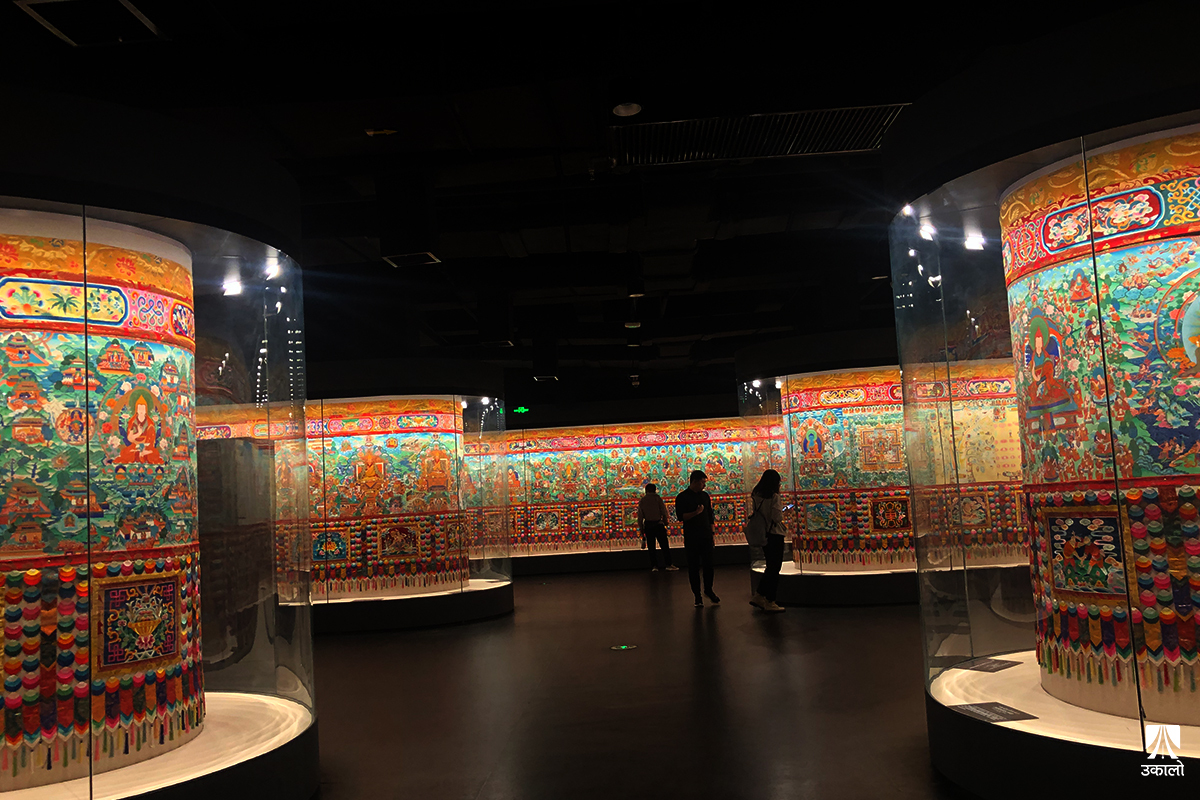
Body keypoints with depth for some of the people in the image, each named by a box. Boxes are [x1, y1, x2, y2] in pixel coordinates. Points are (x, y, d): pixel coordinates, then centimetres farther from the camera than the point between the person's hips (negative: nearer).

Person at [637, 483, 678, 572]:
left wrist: (641, 530, 13)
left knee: (651, 546, 8)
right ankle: (669, 564, 1)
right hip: (658, 524, -3)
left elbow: (640, 517, 7)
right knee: (664, 545, 2)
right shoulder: (657, 498, 0)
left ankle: (654, 566, 5)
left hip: (648, 525, 3)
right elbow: (664, 512, -3)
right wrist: (665, 522, 9)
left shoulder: (641, 501, 8)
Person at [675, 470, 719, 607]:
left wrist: (712, 534, 12)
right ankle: (697, 595, 11)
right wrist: (696, 512, -20)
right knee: (693, 567, 2)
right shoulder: (682, 497, -4)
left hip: (706, 537, 4)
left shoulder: (705, 496, 10)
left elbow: (710, 516, 15)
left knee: (708, 565, 4)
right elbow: (681, 516, -12)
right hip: (691, 538, -3)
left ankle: (708, 590, 23)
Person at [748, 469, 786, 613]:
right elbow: (777, 517, -19)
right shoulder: (775, 497, -15)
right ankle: (770, 602, 6)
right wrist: (781, 508, -1)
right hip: (775, 534, -7)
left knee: (770, 567, 19)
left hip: (762, 534, 7)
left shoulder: (756, 496, 5)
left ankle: (759, 596, 17)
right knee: (775, 568, 2)